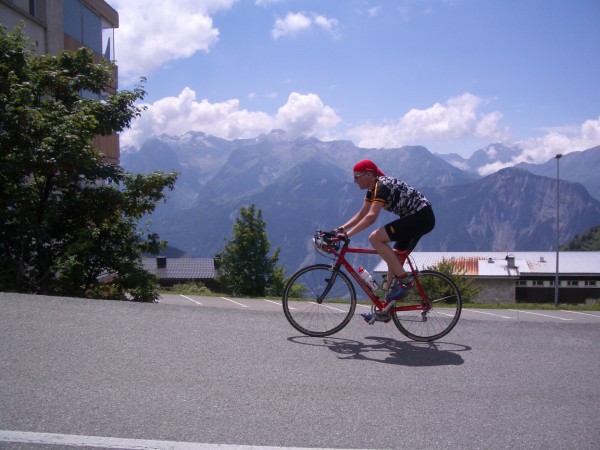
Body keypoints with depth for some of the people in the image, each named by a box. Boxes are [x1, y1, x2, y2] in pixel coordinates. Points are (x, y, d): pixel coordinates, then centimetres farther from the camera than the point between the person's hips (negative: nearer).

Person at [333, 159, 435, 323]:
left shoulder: (382, 185, -20)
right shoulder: (373, 188, 10)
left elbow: (371, 217, -31)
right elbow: (362, 214, 14)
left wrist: (347, 234, -33)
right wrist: (341, 228, 3)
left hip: (422, 217, -10)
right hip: (418, 219, 10)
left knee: (375, 238, -20)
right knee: (393, 261, 10)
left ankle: (404, 280, -15)